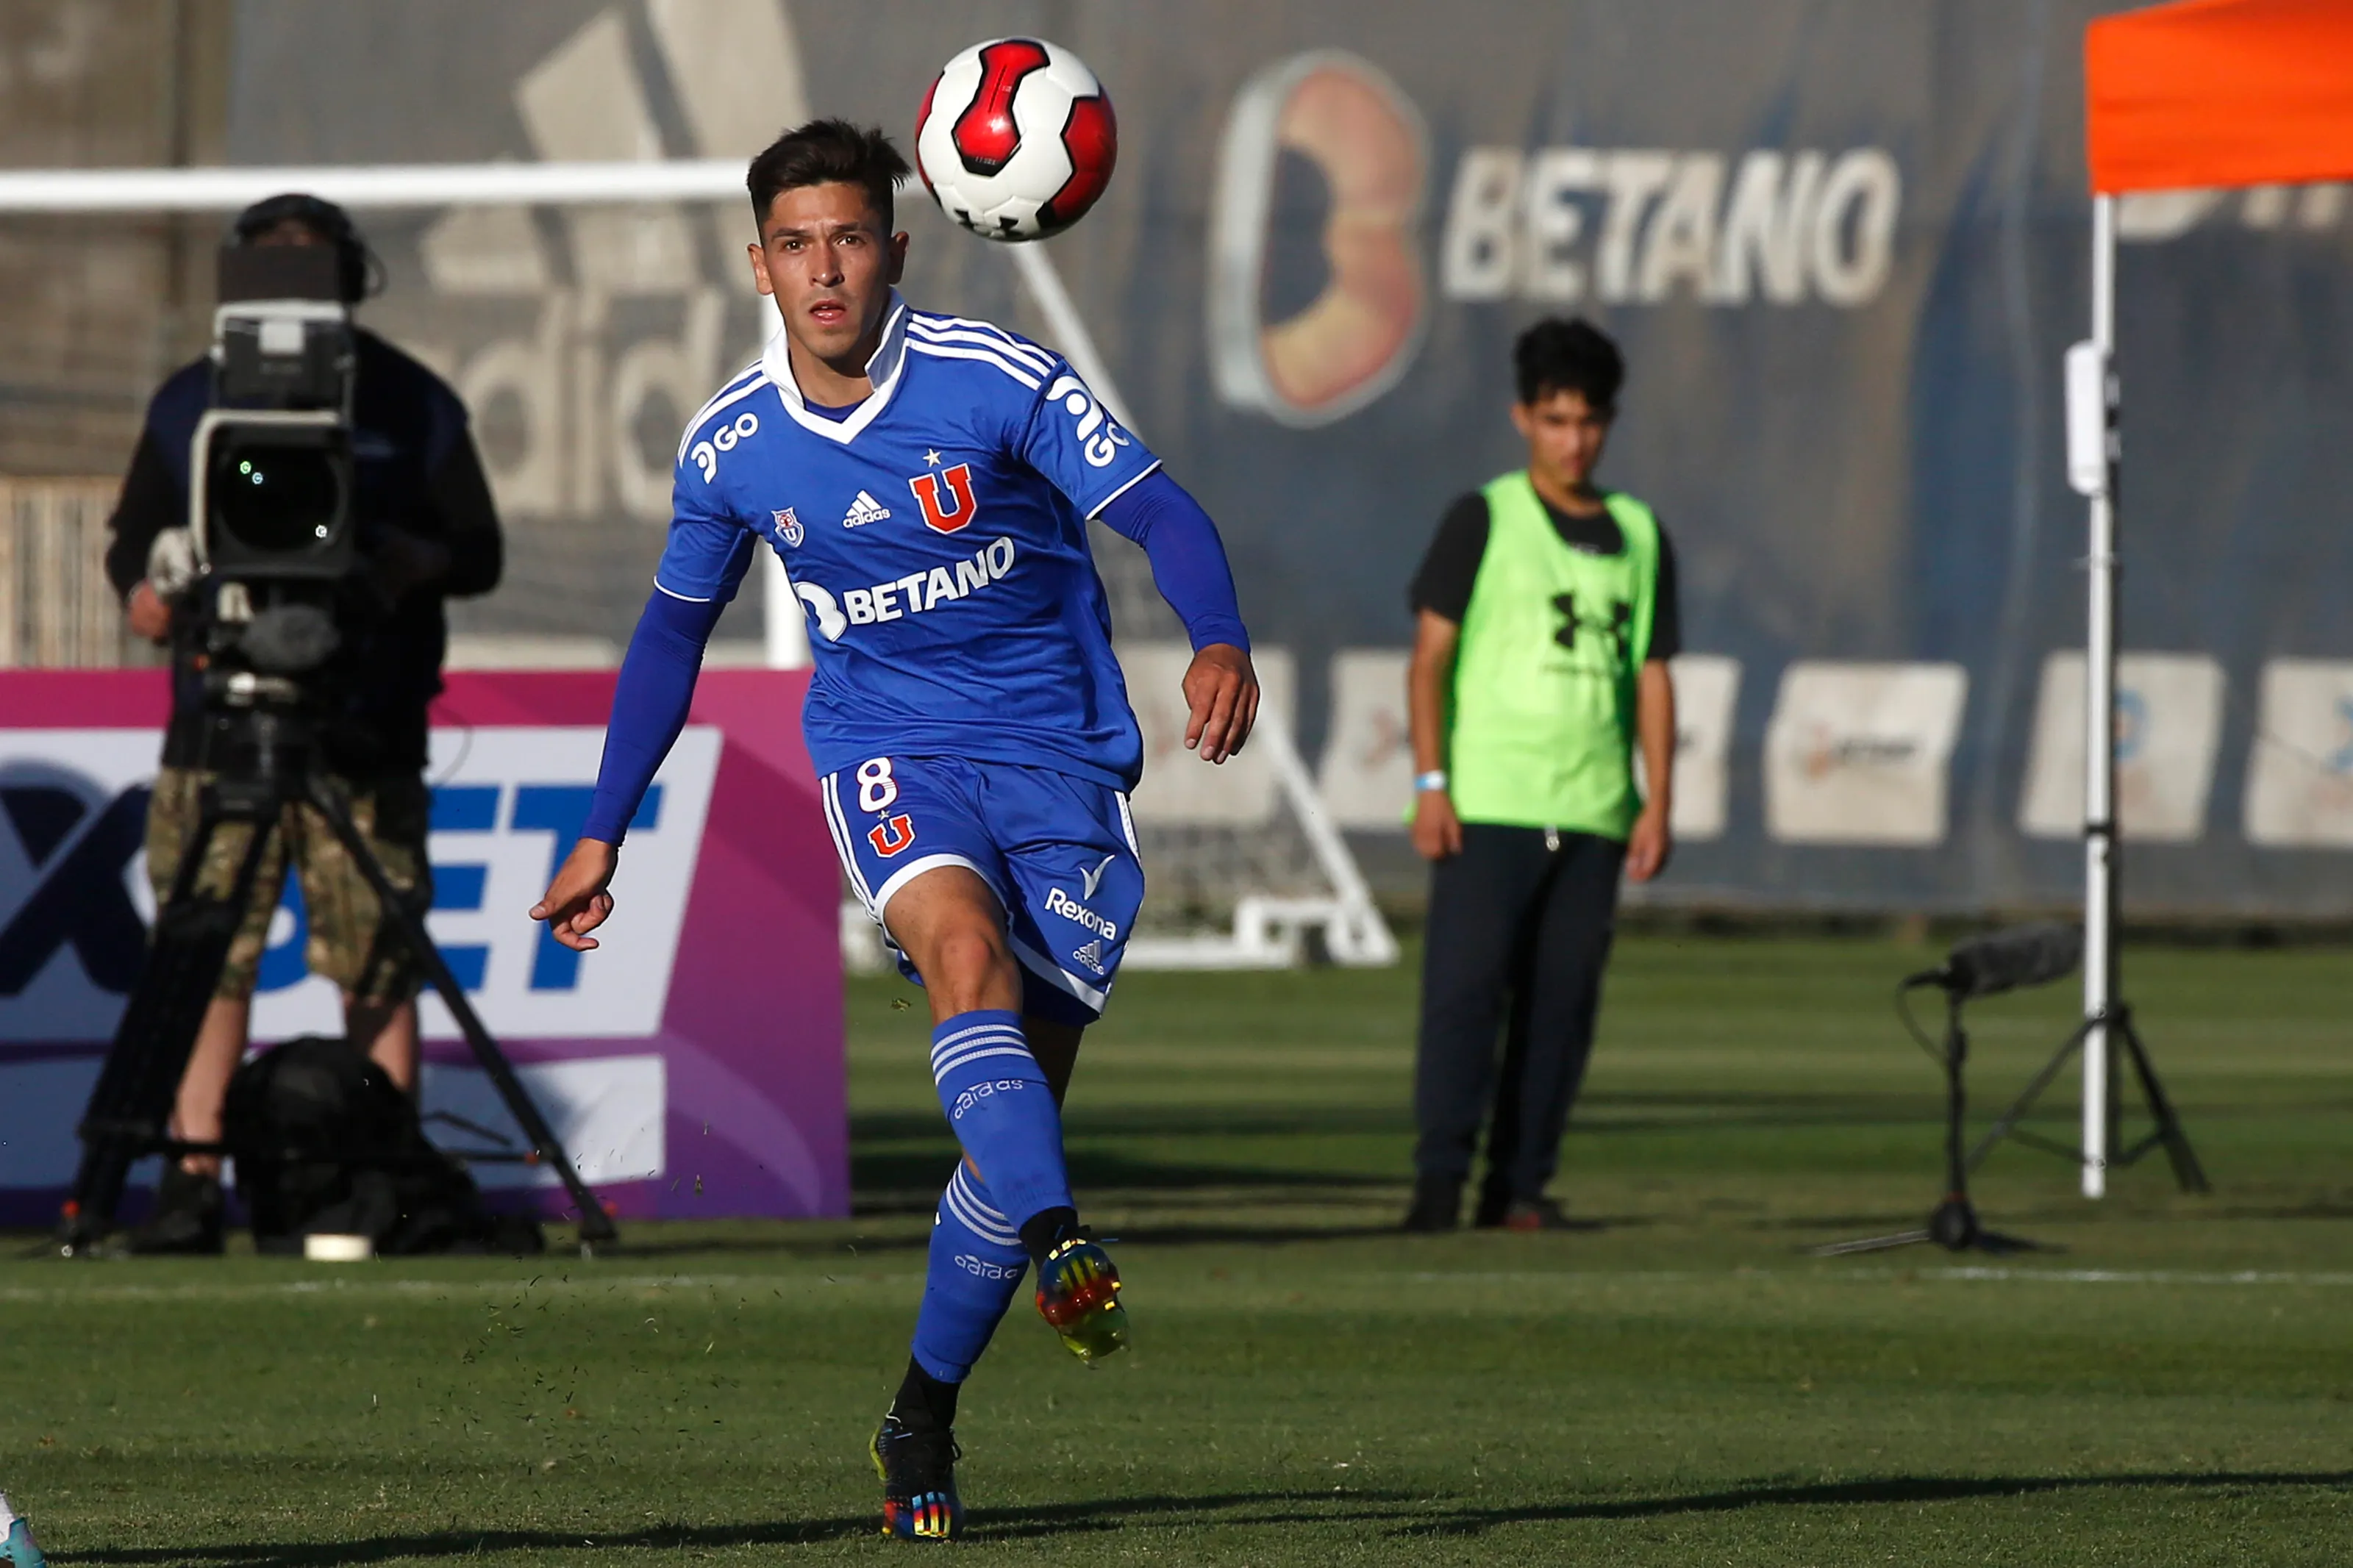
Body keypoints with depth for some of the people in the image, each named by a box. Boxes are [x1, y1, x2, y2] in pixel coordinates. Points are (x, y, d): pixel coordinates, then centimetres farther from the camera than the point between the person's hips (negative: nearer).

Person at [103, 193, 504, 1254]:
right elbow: (132, 543, 16)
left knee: (379, 967, -4)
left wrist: (418, 560, -11)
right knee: (207, 958, -4)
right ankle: (192, 1188, -2)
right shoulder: (189, 404, 12)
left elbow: (481, 555, 11)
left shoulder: (413, 407, 9)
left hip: (368, 735, -1)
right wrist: (156, 588, -6)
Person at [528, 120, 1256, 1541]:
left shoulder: (996, 381, -11)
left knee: (1018, 1101, -1)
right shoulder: (732, 445, 0)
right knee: (968, 956, -33)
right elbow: (673, 632, 15)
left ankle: (923, 1423, 14)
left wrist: (1220, 642, -38)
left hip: (1061, 759, -1)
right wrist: (604, 835, 16)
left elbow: (1158, 510, -17)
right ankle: (1067, 1250, -51)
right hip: (888, 752, 1)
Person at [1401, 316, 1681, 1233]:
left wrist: (1658, 804, 8)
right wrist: (1430, 782, -8)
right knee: (1465, 987, -9)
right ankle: (1441, 1180, -7)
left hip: (1594, 812, 4)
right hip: (1488, 805, -4)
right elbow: (1430, 654, 1)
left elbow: (1652, 676, 16)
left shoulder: (1639, 536, 14)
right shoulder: (1483, 522, 3)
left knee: (1563, 1001, 1)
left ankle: (1521, 1184, 7)